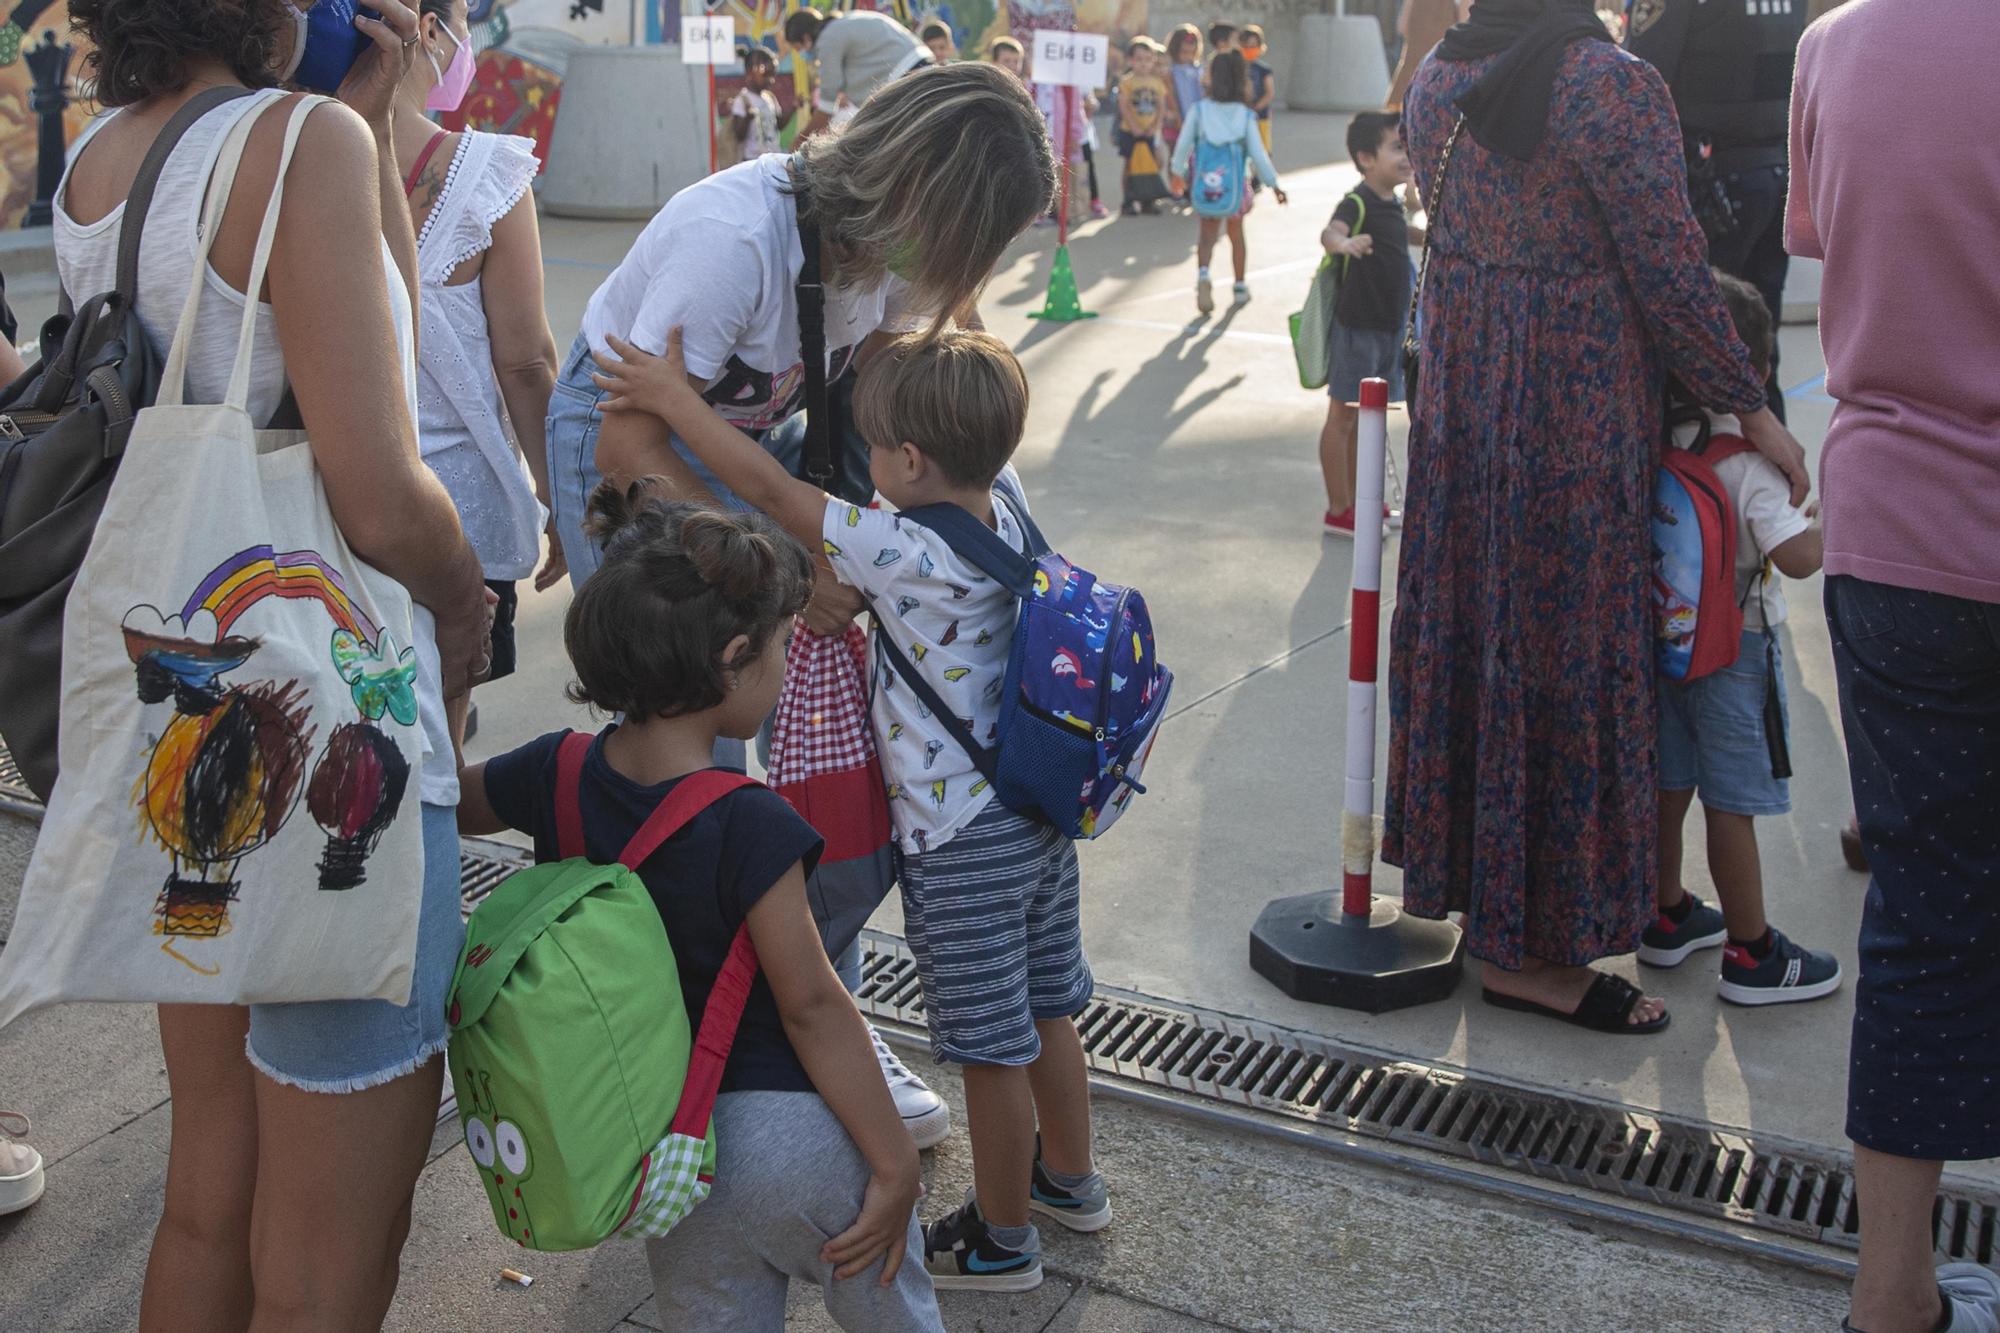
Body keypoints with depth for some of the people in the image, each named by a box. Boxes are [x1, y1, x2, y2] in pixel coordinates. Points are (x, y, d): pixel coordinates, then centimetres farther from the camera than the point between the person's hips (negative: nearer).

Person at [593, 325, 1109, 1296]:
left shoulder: (906, 555, -27)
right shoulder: (1006, 503, -7)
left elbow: (769, 488, -21)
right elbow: (982, 422, 14)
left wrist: (674, 397, -11)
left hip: (960, 844, -8)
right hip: (1040, 811, 8)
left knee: (989, 1047, 10)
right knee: (1043, 1013, 25)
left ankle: (1001, 1238, 29)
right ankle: (1068, 1180, 44)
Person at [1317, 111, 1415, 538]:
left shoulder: (1395, 205, 9)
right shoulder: (1357, 203, -17)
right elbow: (1329, 232, -39)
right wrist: (1343, 242, -60)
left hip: (1389, 327, 8)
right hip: (1356, 327, -8)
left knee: (1365, 419, 17)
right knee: (1343, 417, 0)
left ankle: (1355, 500, 28)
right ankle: (1338, 511, 5)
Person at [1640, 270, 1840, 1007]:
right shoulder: (1747, 458, -19)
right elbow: (1798, 557, -23)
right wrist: (1831, 520, -6)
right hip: (1733, 648, -6)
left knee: (1666, 786, 17)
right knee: (1732, 804, 1)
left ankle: (1667, 917, 32)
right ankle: (1751, 954, 12)